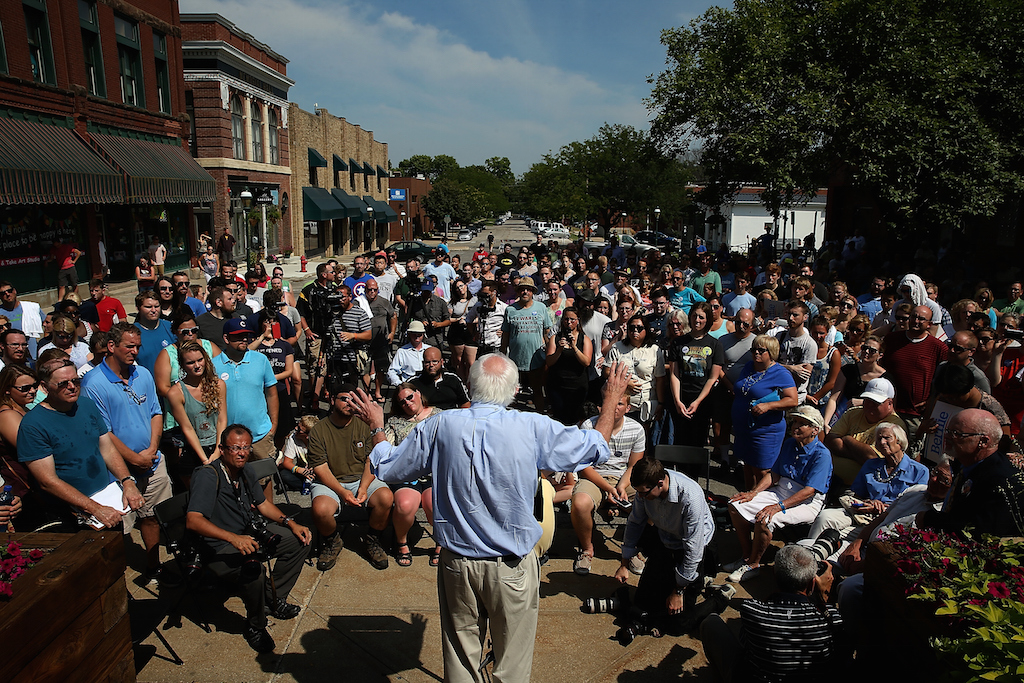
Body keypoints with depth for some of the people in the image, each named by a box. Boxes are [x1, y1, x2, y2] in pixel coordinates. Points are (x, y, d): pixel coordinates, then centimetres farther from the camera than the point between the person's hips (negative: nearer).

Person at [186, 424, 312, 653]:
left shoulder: (245, 473, 3)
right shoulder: (208, 476, -21)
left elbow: (263, 503, 18)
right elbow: (193, 520, -33)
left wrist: (291, 523, 3)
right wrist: (233, 538, -45)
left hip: (250, 535, 9)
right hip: (219, 549, -9)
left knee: (300, 540, 2)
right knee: (252, 569, -37)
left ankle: (273, 600, 11)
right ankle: (255, 626, -9)